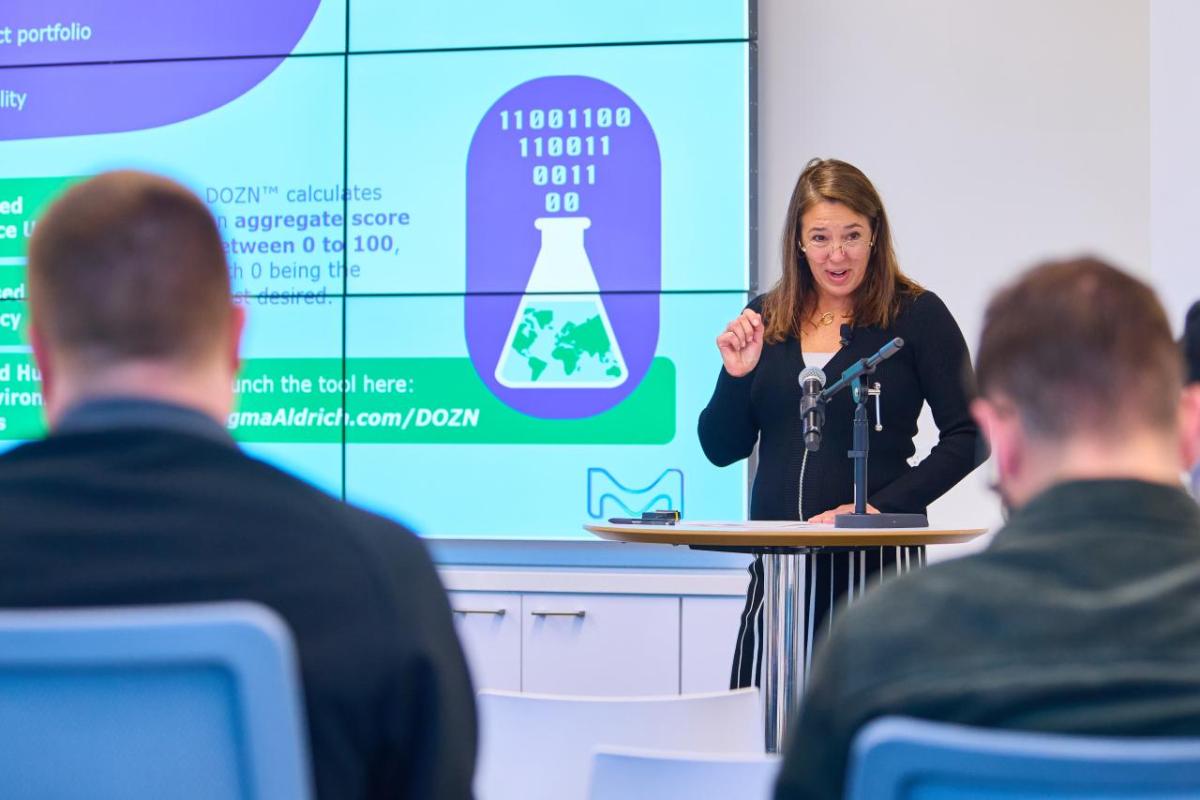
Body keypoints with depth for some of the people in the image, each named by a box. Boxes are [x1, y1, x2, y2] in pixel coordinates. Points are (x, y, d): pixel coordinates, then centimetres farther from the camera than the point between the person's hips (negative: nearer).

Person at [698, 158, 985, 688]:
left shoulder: (916, 315, -1)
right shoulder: (765, 320, 10)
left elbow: (967, 438, -4)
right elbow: (721, 451, 12)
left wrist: (880, 507, -14)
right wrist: (736, 376, -5)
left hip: (879, 561, -3)